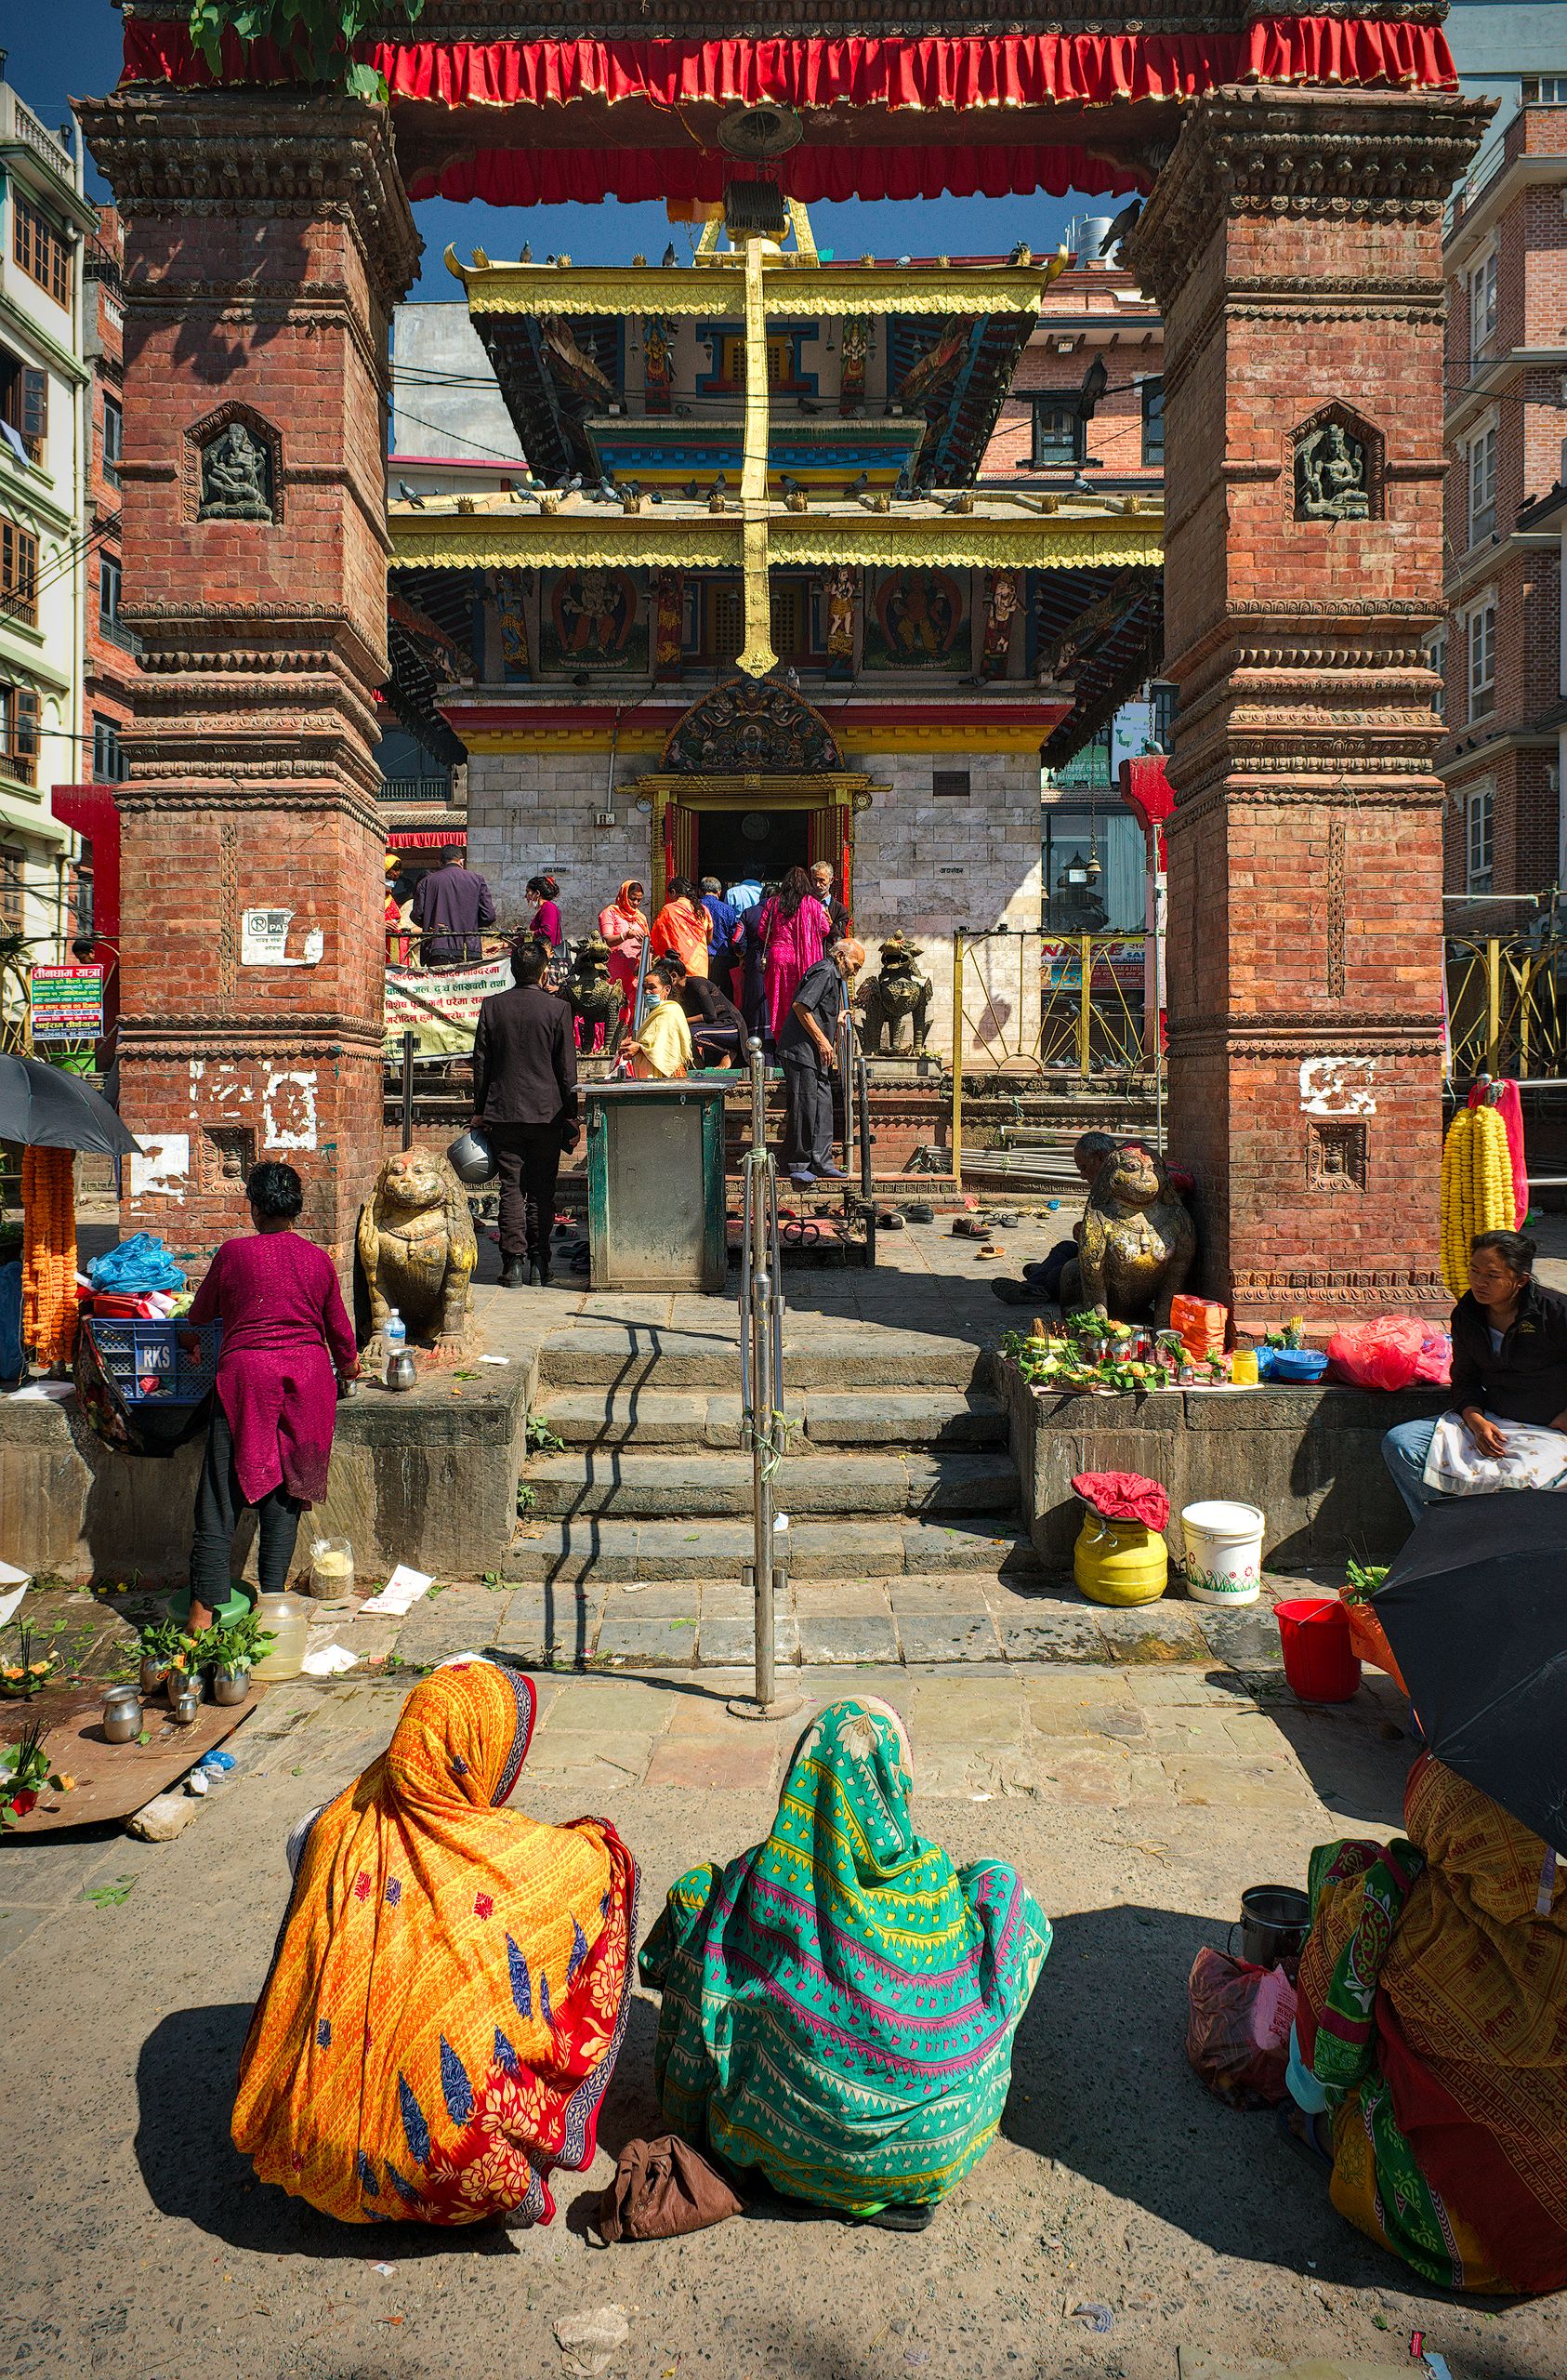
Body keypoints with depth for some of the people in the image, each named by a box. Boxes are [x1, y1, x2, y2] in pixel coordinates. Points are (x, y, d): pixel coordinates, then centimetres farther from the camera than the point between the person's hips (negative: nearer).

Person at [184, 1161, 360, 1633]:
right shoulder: (318, 1259, 6)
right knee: (285, 1487, 10)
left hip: (246, 1372, -3)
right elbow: (338, 1324, 16)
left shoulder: (234, 1253, -3)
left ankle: (205, 1606, -1)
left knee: (223, 1489, 1)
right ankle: (273, 1594, 13)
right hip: (306, 1373, 3)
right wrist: (347, 1362, 37)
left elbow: (200, 1313, 12)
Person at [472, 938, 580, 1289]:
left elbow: (481, 1062, 5)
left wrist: (479, 1111, 12)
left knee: (511, 1189, 4)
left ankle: (514, 1263, 1)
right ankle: (539, 1263, 8)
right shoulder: (557, 1008, -5)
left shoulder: (492, 1006, 1)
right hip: (547, 1112, -1)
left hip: (503, 1113, 1)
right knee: (541, 1191, 6)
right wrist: (571, 1117, 4)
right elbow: (568, 1068, -3)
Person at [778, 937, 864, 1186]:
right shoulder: (825, 972, -10)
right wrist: (821, 1040, -18)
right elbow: (800, 1006, -20)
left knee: (822, 1107, 9)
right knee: (803, 1108, -7)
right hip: (801, 1051, -11)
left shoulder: (834, 976, 22)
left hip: (817, 1055, 11)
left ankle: (821, 1162, 12)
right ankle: (797, 1165, -1)